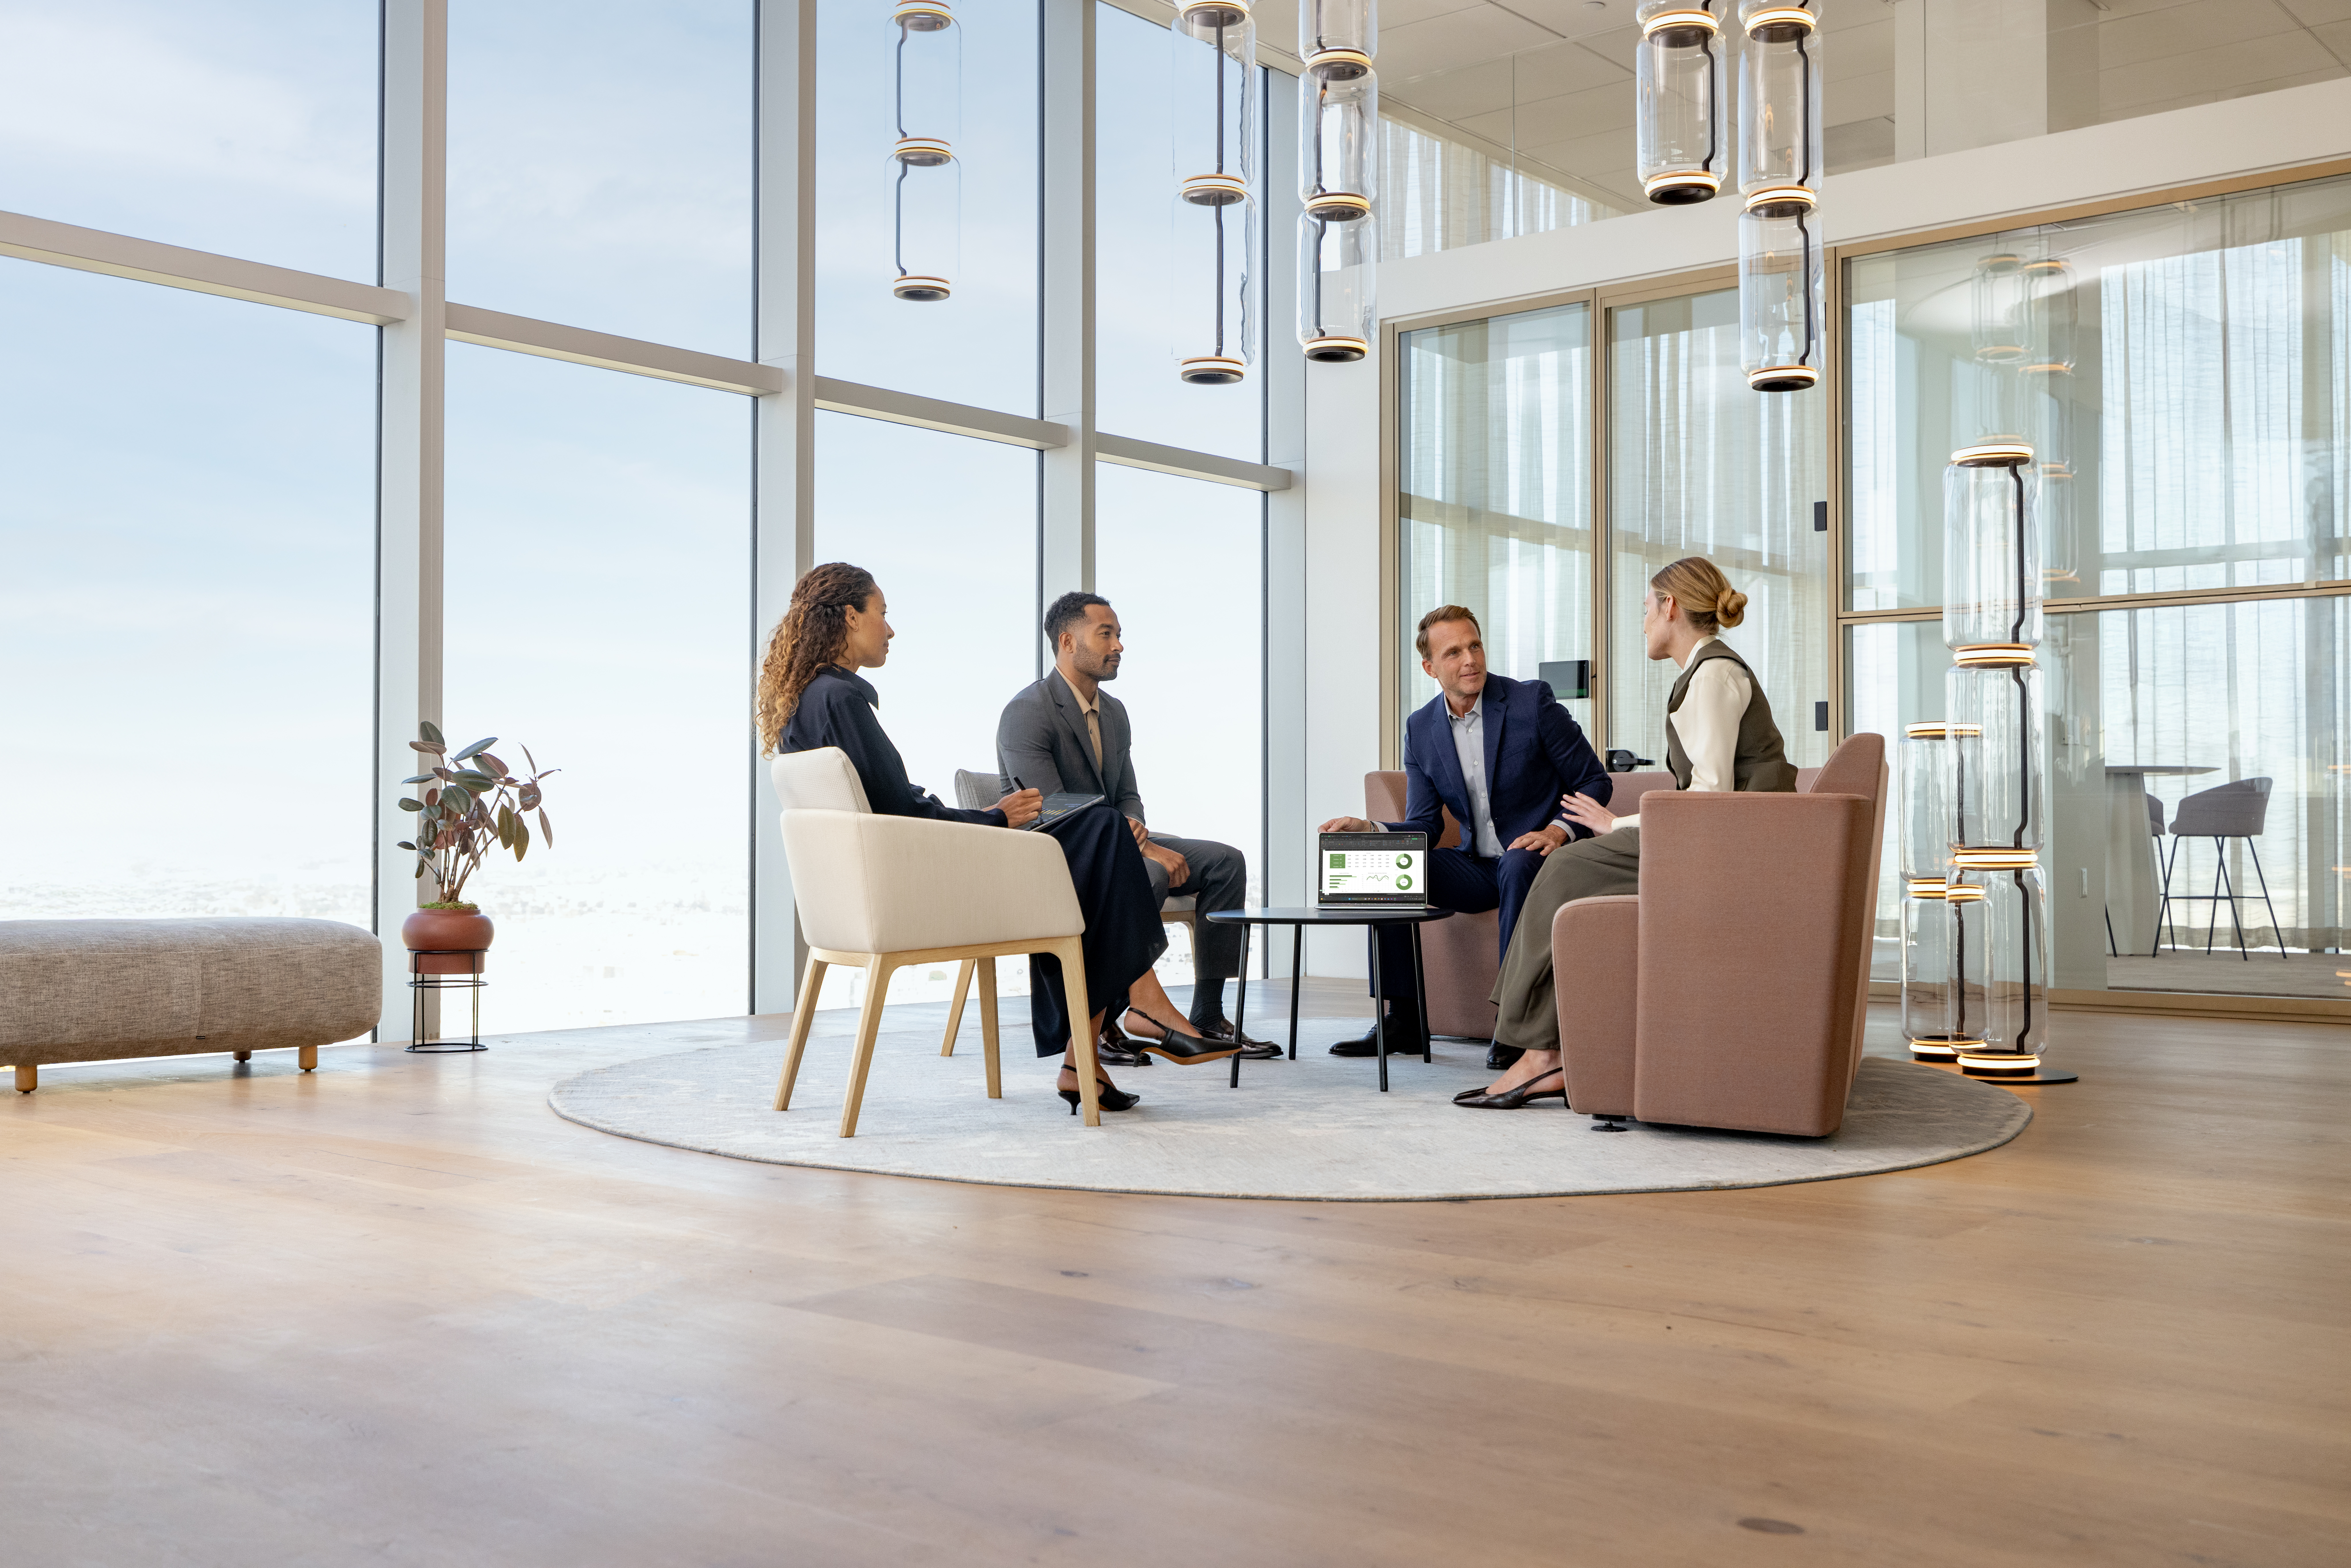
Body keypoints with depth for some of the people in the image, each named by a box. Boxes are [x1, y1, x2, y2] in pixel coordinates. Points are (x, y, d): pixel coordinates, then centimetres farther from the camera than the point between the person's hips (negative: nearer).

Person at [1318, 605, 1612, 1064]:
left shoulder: (1532, 702, -9)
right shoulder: (1420, 729, 4)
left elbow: (1594, 781, -4)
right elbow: (1424, 827, 3)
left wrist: (1559, 830, -22)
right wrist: (1369, 830, -16)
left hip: (1535, 857, -5)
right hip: (1477, 867, 5)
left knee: (1518, 865, -37)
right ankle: (1403, 1022, -11)